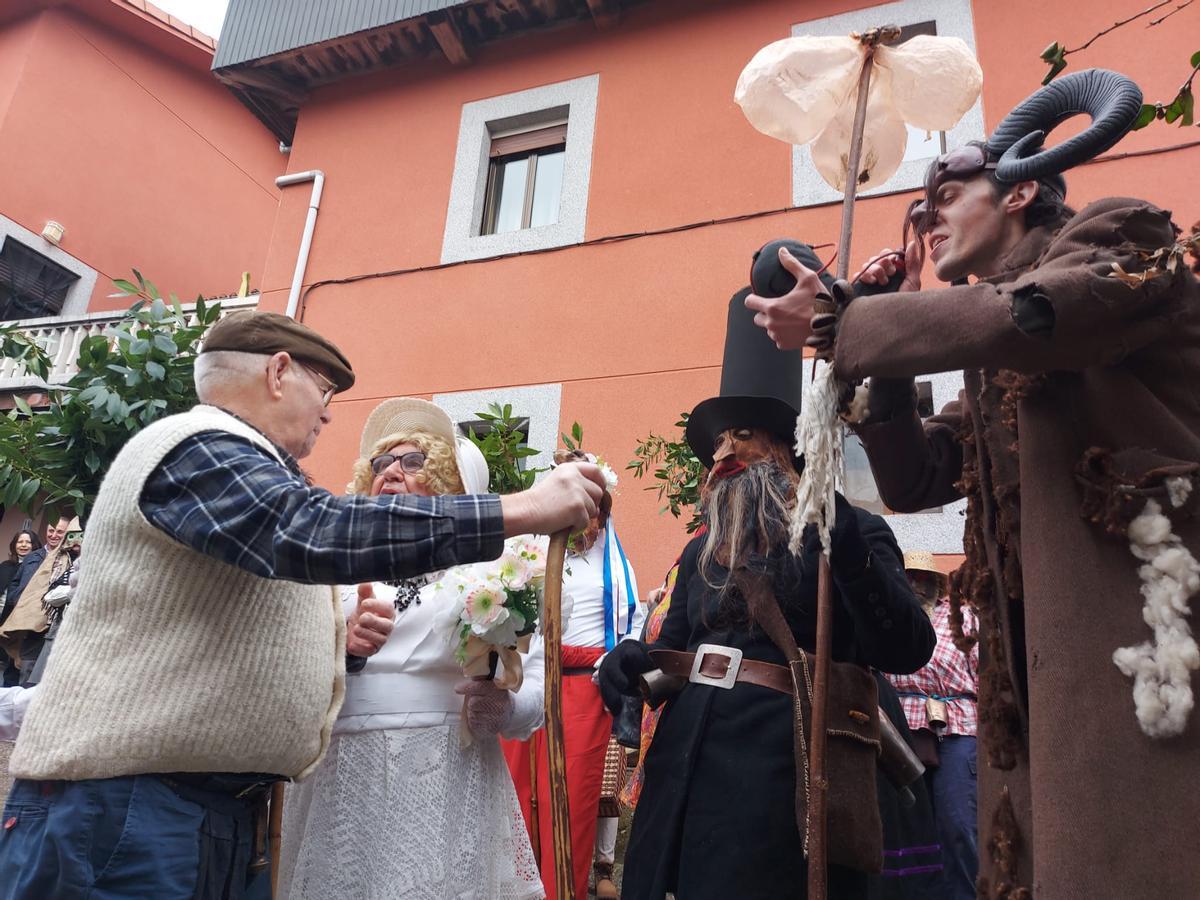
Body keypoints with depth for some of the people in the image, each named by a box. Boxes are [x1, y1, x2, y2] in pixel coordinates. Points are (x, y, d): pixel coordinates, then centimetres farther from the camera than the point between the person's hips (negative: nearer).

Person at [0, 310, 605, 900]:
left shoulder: (236, 463, 20)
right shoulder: (196, 447, -12)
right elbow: (315, 534, -32)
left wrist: (335, 640, 4)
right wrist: (523, 510, -31)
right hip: (123, 809, -10)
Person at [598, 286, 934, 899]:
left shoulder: (852, 531, -1)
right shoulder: (702, 550, 16)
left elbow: (906, 651, -13)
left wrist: (848, 551, -25)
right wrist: (632, 657, -3)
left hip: (786, 766, -5)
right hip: (689, 762, 6)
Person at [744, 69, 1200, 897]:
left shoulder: (1117, 236, 2)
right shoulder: (994, 363, 21)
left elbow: (1016, 319, -21)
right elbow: (910, 481, 18)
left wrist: (831, 325, -10)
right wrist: (892, 328, 11)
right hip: (1041, 652, 8)